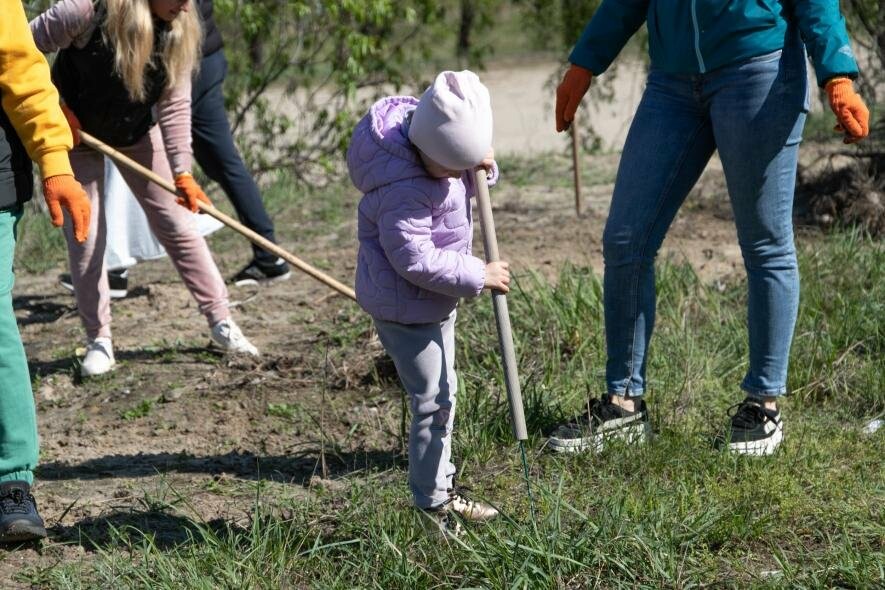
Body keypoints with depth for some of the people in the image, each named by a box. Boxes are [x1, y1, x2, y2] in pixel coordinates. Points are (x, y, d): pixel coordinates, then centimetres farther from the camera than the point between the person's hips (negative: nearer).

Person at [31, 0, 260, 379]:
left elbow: (175, 105, -18)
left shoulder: (181, 32, -19)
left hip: (138, 135, 3)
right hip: (75, 135, -3)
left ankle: (221, 322, 11)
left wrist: (182, 173, -26)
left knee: (178, 226, 2)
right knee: (85, 237, -3)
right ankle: (99, 341, 10)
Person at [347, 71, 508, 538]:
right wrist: (478, 276, -24)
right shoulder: (401, 189, -32)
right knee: (432, 401, -7)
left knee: (444, 391, 20)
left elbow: (463, 183, 16)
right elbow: (416, 259, -31)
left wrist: (481, 169, -7)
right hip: (405, 306, -10)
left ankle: (442, 487, 34)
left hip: (436, 298, 10)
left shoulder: (437, 145, -5)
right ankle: (430, 504, 6)